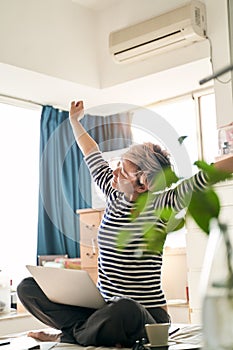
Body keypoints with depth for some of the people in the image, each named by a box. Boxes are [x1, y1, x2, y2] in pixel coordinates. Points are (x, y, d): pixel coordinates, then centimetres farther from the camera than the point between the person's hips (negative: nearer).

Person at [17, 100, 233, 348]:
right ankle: (94, 330, -12)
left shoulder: (159, 206, -12)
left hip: (144, 315, -5)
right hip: (104, 306, 6)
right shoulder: (115, 196, 6)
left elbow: (203, 178, -24)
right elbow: (93, 156, 20)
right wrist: (75, 121, 30)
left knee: (124, 310, -43)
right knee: (28, 287, -5)